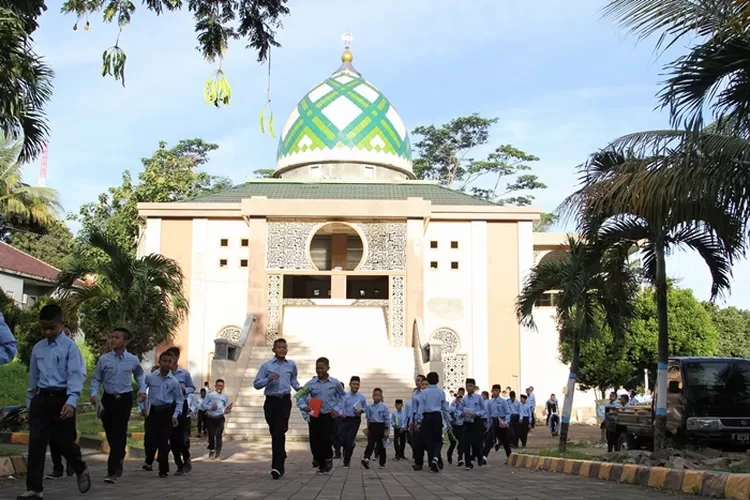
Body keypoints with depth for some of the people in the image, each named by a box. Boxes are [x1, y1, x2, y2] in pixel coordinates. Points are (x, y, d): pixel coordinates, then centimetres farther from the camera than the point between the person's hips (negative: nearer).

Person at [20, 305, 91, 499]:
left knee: (64, 442, 4)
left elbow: (76, 375, -14)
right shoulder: (38, 348, 10)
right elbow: (33, 377, 19)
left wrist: (71, 401, -26)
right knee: (36, 444, -4)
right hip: (41, 398, 4)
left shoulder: (70, 346, -7)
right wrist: (30, 402, 21)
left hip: (62, 398, -4)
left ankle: (81, 470, 33)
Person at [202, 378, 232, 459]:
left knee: (219, 435, -8)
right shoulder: (210, 395, 1)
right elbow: (202, 405, -1)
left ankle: (218, 453, -3)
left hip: (220, 418, 1)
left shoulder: (225, 397, 10)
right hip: (210, 418, -1)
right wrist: (210, 407, -15)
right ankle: (211, 451, 24)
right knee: (211, 435, 5)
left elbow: (227, 408, 15)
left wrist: (227, 411, -7)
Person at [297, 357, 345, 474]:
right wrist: (303, 406, -22)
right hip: (315, 416, 2)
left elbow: (342, 396, 14)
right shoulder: (311, 383, -3)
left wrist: (337, 408, 2)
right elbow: (300, 396, -3)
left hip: (329, 416, -2)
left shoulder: (335, 383, -2)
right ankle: (321, 465, 23)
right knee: (314, 442, 1)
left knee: (325, 439, -18)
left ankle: (328, 458, 12)